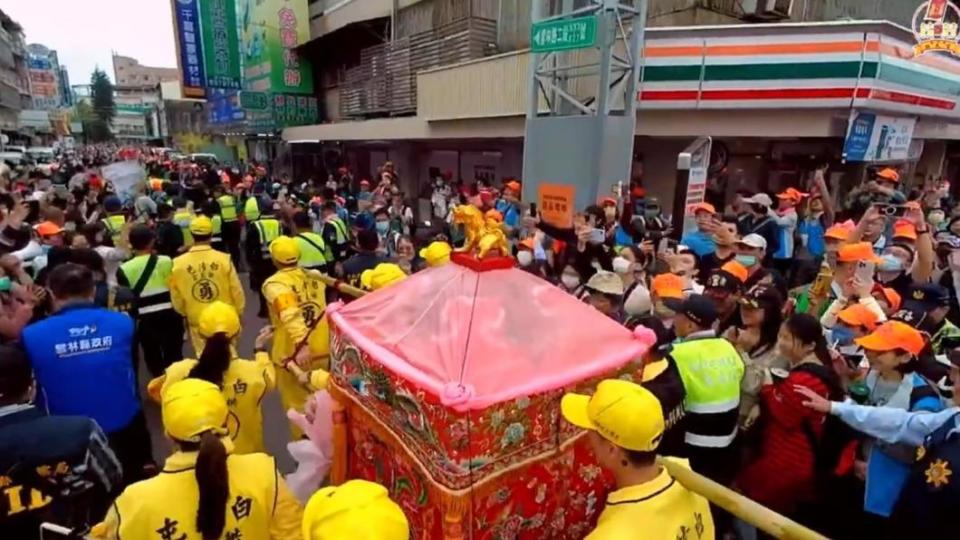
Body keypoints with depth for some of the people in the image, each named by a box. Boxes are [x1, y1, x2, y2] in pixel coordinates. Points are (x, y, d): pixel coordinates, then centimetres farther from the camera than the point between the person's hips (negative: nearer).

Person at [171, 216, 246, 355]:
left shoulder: (178, 263, -12)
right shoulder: (224, 259, -18)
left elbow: (176, 298, 0)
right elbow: (237, 292, -9)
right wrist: (238, 313, 8)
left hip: (197, 321, 1)